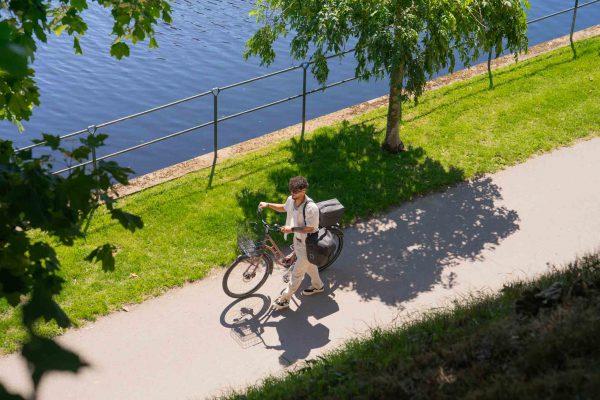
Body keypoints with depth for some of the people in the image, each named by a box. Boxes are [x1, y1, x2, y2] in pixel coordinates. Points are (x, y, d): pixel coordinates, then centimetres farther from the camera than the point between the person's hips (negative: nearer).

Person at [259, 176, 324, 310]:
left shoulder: (311, 208, -34)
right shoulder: (291, 200, -10)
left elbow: (310, 228, -29)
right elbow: (284, 208, 12)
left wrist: (292, 229, -33)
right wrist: (268, 205, 4)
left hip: (307, 245, -8)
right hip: (298, 240, 8)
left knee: (297, 272, 7)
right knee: (309, 265, 29)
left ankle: (285, 299, 21)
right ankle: (318, 286, 52)